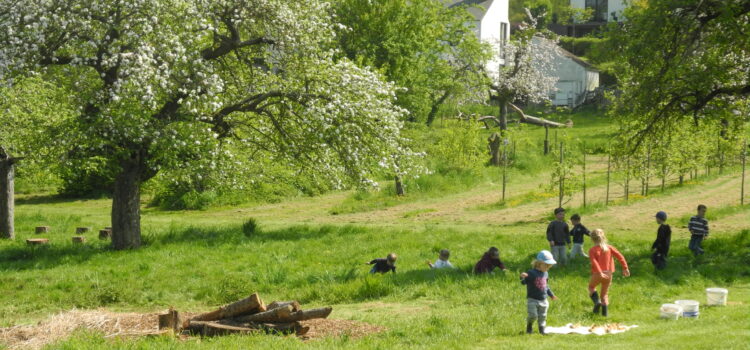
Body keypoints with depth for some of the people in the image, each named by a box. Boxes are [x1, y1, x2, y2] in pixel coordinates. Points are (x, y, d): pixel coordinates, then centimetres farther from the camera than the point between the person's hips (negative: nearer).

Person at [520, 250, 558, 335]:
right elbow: (523, 282, -16)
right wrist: (522, 277, -38)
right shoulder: (531, 273, -12)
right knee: (533, 315, -13)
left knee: (542, 317, 8)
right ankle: (529, 326, 15)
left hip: (543, 300, 6)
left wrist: (551, 295, 29)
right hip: (532, 299, -6)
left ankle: (542, 330, 19)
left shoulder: (545, 274, 10)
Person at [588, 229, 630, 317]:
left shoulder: (592, 250, -6)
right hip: (608, 274, 3)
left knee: (591, 287, 26)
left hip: (597, 274, -3)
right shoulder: (609, 248, 4)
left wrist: (600, 273, -27)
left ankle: (597, 302, 1)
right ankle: (605, 311, 4)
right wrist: (625, 268, -3)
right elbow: (620, 256, -4)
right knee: (605, 293, 19)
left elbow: (594, 262, -21)